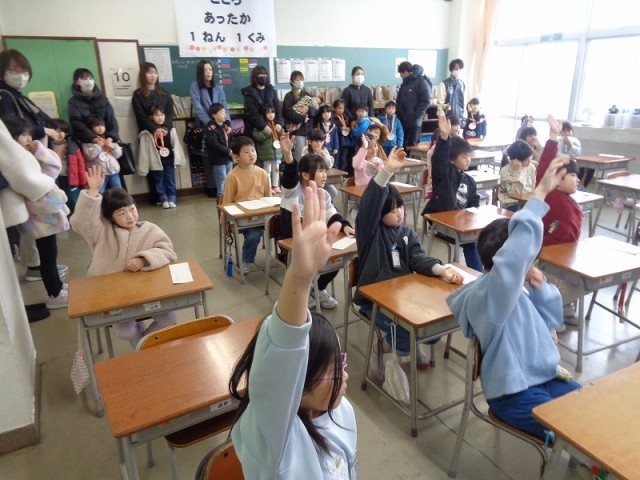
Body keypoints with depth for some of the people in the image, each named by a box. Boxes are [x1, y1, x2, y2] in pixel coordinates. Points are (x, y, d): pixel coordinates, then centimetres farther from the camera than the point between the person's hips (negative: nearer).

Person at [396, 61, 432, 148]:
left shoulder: (421, 82, -7)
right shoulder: (405, 83, 14)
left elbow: (426, 101, -12)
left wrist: (415, 116, -15)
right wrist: (399, 113, 3)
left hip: (414, 121, -6)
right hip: (402, 120, 6)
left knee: (413, 145, 0)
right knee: (402, 144, 7)